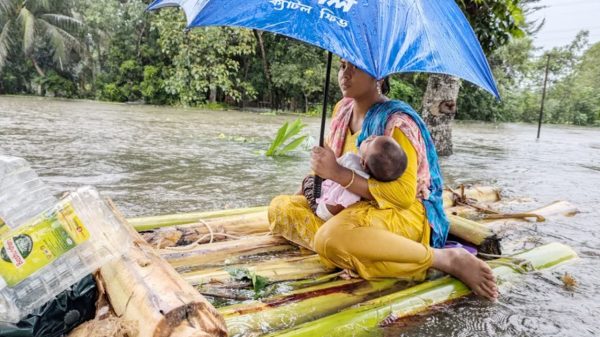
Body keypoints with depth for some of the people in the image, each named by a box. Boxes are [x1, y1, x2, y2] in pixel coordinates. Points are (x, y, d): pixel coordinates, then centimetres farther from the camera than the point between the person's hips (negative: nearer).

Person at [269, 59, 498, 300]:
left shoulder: (397, 121, -15)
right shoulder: (342, 109, 7)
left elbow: (404, 195, -22)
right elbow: (325, 157, 20)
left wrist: (339, 174, -25)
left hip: (403, 212, -8)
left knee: (332, 238, -38)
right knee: (280, 207, -4)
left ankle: (447, 259, -23)